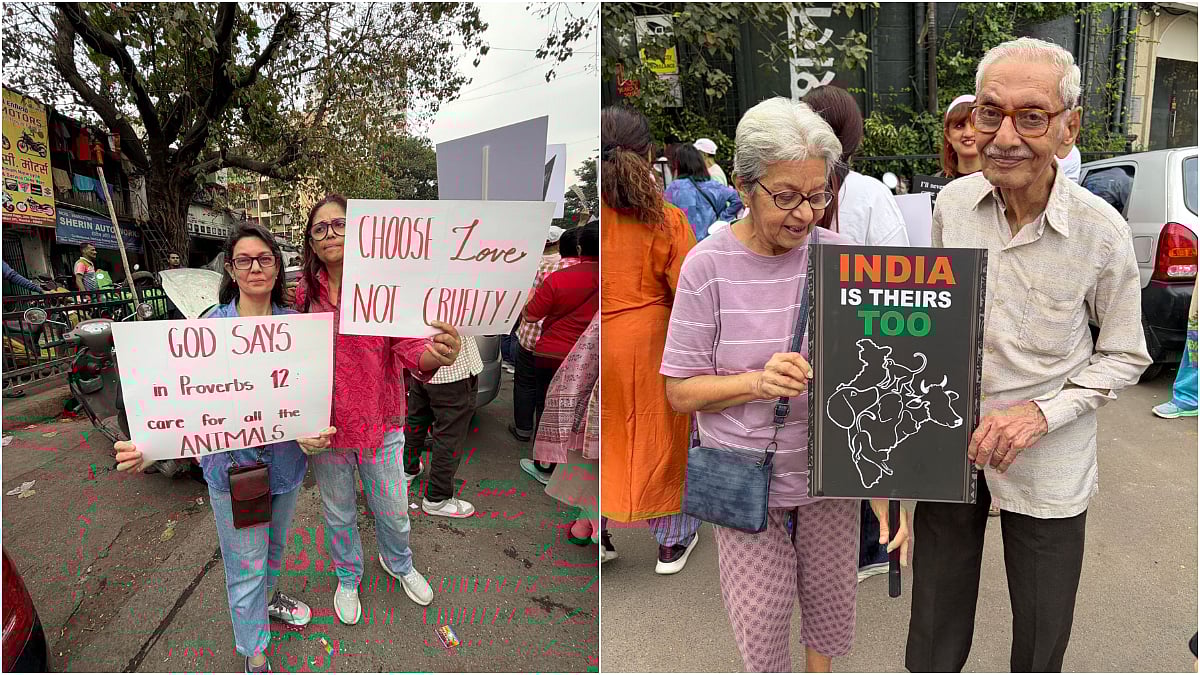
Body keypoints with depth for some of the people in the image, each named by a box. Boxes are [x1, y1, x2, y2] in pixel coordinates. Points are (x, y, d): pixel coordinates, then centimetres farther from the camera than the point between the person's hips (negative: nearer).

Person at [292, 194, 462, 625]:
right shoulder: (303, 293, -6)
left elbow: (407, 345, -21)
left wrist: (432, 355, -44)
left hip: (380, 421, -1)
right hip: (326, 427, 1)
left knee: (392, 509, 17)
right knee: (339, 513, 21)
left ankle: (397, 561, 50)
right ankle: (347, 577, 49)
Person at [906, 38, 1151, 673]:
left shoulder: (1102, 231, -16)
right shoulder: (951, 203, -7)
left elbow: (1125, 355, -4)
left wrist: (1042, 412, -18)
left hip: (1046, 463, -2)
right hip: (949, 440, 2)